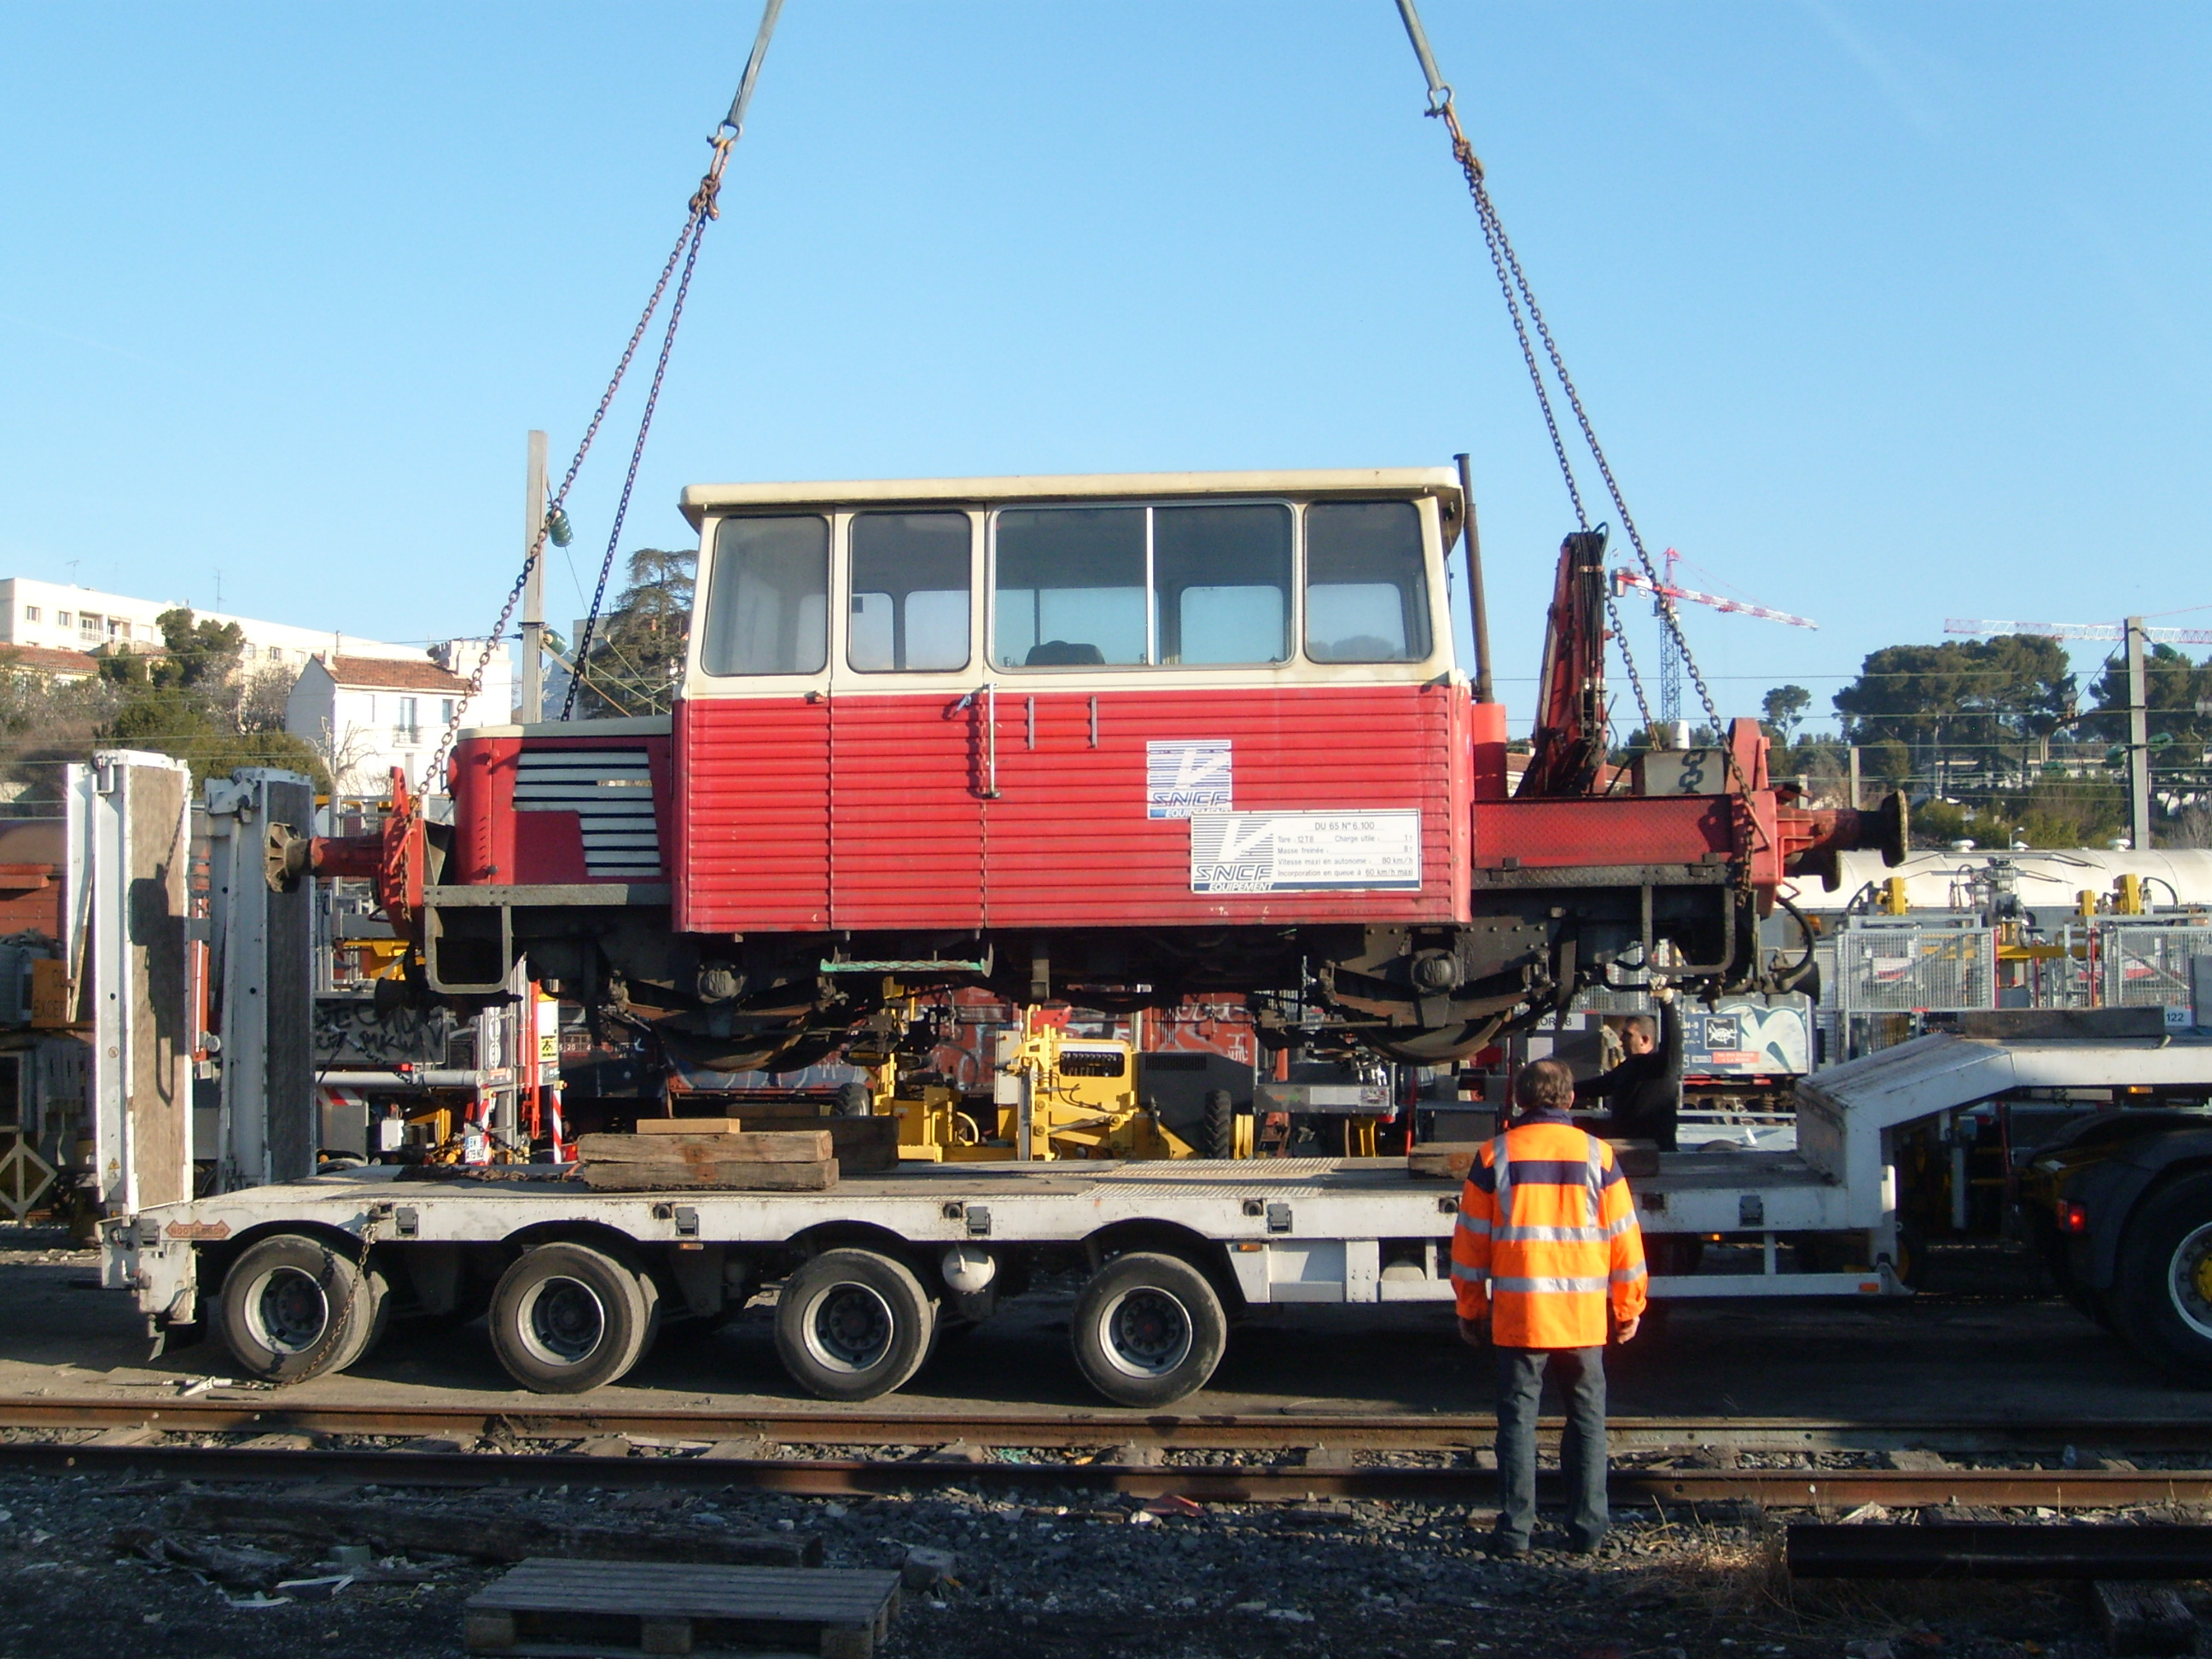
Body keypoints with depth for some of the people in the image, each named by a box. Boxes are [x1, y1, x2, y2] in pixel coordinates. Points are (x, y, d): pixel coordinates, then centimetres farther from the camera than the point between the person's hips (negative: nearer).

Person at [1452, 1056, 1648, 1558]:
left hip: (1518, 1314, -1)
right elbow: (1623, 1235, 4)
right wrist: (1628, 1308, 13)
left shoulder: (1495, 1155, -1)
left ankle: (1514, 1531, 4)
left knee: (1518, 1419, 5)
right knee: (1587, 1418, 11)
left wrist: (1471, 1308, 12)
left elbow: (1471, 1239, 2)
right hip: (1584, 1316, 1)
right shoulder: (1597, 1155, 0)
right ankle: (1587, 1529, 12)